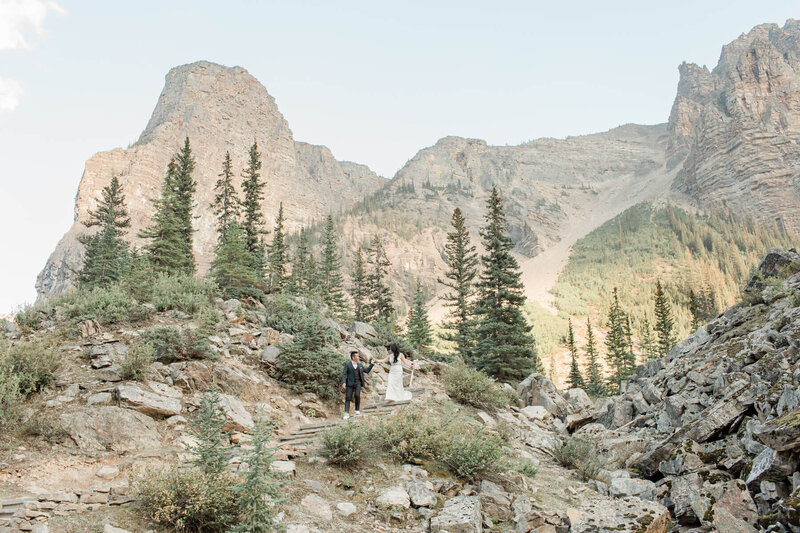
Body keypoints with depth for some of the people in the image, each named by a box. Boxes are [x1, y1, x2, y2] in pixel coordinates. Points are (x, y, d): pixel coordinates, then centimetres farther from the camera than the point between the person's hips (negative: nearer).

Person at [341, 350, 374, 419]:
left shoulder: (360, 365, 15)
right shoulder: (347, 365, 1)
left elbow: (367, 371, 24)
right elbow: (344, 374, -7)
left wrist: (372, 364, 15)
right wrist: (343, 383, -21)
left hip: (358, 383, 2)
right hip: (350, 383, -2)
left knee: (357, 395, -19)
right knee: (348, 398, -7)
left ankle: (357, 410, -1)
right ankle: (347, 414, -8)